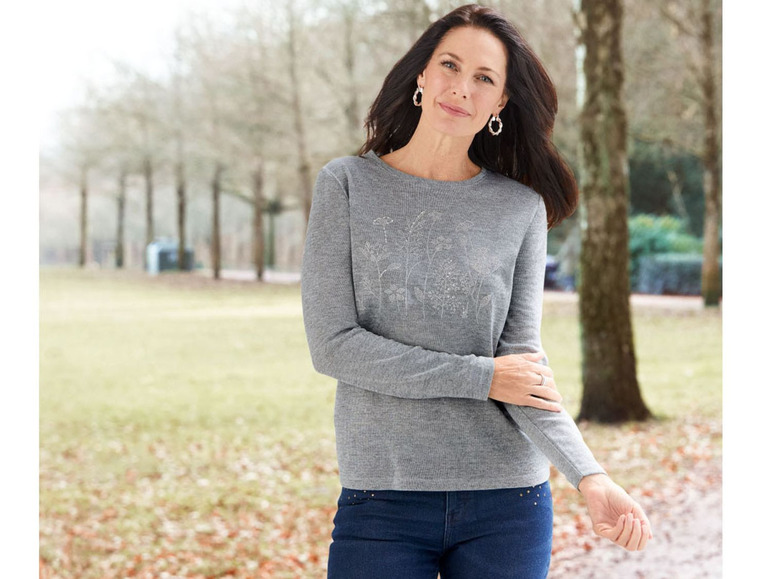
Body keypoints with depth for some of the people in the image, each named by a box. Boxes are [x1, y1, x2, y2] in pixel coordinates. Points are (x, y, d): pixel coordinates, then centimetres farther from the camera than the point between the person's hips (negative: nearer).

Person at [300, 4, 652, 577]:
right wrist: (480, 377, -10)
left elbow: (523, 355, -5)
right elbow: (332, 345, -8)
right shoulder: (347, 184, 0)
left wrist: (590, 477, -19)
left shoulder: (521, 208, 3)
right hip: (382, 498, -1)